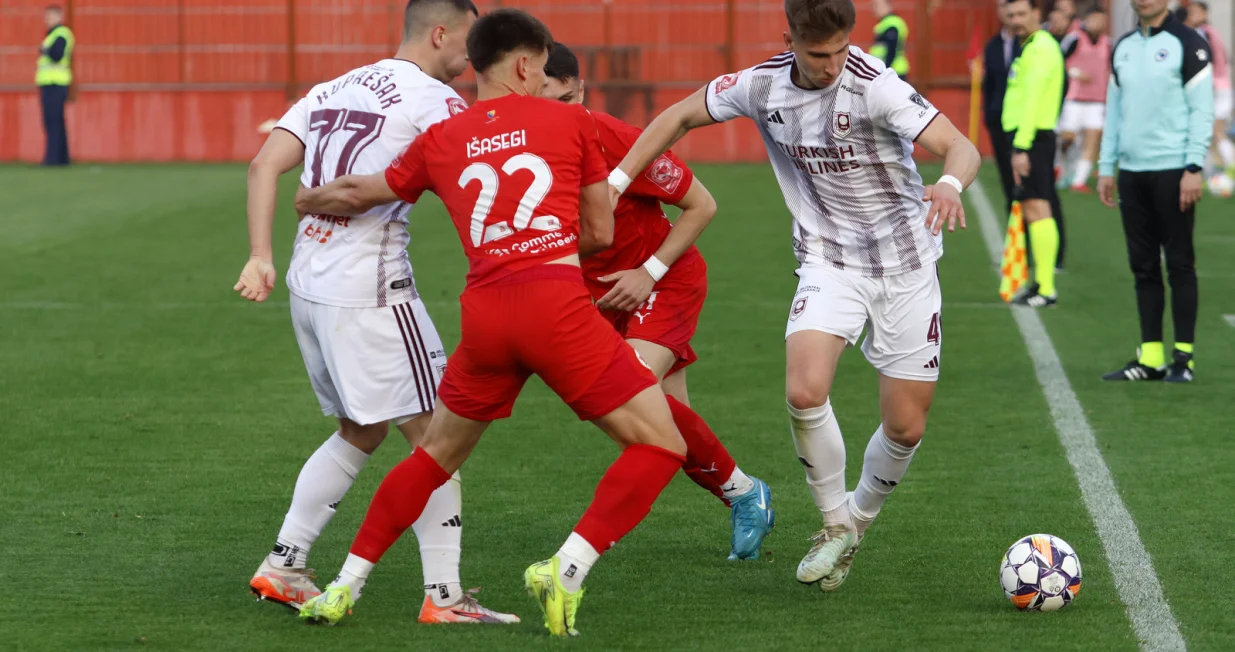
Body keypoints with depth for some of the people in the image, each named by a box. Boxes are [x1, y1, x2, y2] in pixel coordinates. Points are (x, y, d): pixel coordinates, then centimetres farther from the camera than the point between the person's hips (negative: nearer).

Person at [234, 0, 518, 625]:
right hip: (368, 289, -8)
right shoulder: (432, 99, -7)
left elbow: (264, 165, 7)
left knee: (360, 431, 21)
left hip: (308, 285, 8)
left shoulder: (332, 91, 16)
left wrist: (260, 258, 3)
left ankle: (282, 567, 20)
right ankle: (443, 596, -4)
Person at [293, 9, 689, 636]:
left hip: (484, 313, 4)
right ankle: (565, 570, -12)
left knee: (436, 453, 25)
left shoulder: (440, 140, 16)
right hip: (558, 302, -4)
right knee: (661, 444, 2)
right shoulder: (572, 121, 9)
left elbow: (357, 194, 31)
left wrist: (308, 200, 53)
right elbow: (599, 233, 15)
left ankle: (344, 588, 24)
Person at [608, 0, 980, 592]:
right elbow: (680, 117, 8)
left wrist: (950, 184, -52)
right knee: (804, 393, -23)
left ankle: (860, 514, 33)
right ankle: (835, 524, 1)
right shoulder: (763, 85, -9)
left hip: (905, 266, -2)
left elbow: (962, 148, -29)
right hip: (829, 264, 2)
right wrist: (616, 181, 1)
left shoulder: (875, 86, -22)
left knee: (906, 427, 1)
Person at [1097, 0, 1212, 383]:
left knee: (1179, 264, -2)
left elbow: (1202, 111, -8)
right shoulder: (1123, 48, 15)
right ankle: (1150, 358, 11)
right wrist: (1106, 167, 14)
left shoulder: (1188, 45, -4)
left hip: (1172, 171, -6)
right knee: (1143, 267, 7)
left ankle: (1183, 357, 2)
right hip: (1132, 172, 6)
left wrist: (1193, 168, -14)